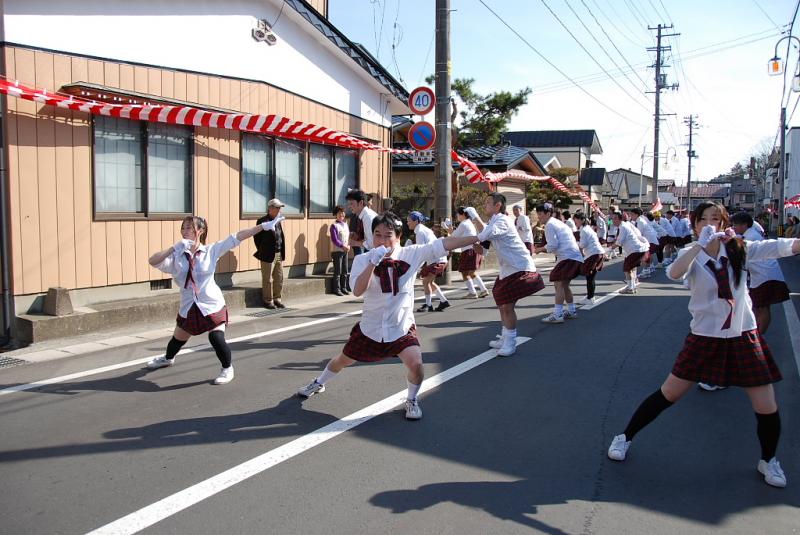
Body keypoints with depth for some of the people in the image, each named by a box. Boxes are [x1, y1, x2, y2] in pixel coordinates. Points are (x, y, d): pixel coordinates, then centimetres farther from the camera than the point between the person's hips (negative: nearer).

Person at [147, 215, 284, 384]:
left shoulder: (211, 250, -8)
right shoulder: (176, 256, -4)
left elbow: (236, 238, -14)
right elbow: (152, 261, -17)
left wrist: (265, 226, -18)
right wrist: (175, 247, -28)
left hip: (212, 305, -3)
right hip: (188, 307, 3)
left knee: (217, 339, -18)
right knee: (177, 339, 21)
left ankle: (227, 369, 9)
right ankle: (167, 358, 56)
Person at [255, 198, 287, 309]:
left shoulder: (278, 221, 12)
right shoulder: (262, 221, -11)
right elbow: (257, 237, -8)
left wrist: (282, 253, 10)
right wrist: (262, 251, -4)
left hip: (279, 254, 7)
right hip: (268, 255, -7)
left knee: (279, 278, 11)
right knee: (268, 279, 2)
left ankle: (277, 299, 21)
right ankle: (268, 301, 11)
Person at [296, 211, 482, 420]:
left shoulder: (412, 254, -12)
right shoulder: (363, 260, -13)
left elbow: (445, 244, -17)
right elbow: (357, 291, -27)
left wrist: (478, 238, -21)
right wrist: (373, 263, -39)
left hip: (402, 327, -1)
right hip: (370, 327, 1)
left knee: (415, 363, -23)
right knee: (344, 359, 19)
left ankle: (411, 400, 9)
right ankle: (319, 383, 52)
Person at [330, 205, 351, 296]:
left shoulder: (346, 224, 13)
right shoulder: (334, 226, -9)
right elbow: (334, 239, -15)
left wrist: (348, 246, -1)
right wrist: (342, 246, -21)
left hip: (345, 251, 7)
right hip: (337, 251, -7)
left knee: (345, 271, 11)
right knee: (337, 271, -4)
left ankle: (344, 288, 20)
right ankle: (336, 289, 2)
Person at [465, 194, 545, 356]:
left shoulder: (502, 221, -18)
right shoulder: (494, 221, 14)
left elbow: (485, 235, -35)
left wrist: (475, 216, -25)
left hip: (519, 269, -10)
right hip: (508, 269, 11)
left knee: (507, 306, -9)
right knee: (502, 305, 17)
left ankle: (510, 343, 3)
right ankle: (505, 339, 32)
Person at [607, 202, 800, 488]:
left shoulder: (738, 249, -1)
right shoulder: (692, 255, -7)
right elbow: (674, 273, -30)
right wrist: (701, 243, -37)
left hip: (743, 336, 2)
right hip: (704, 337, -2)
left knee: (767, 408, 3)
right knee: (668, 394, 3)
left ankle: (768, 460, 30)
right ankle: (625, 437, 20)